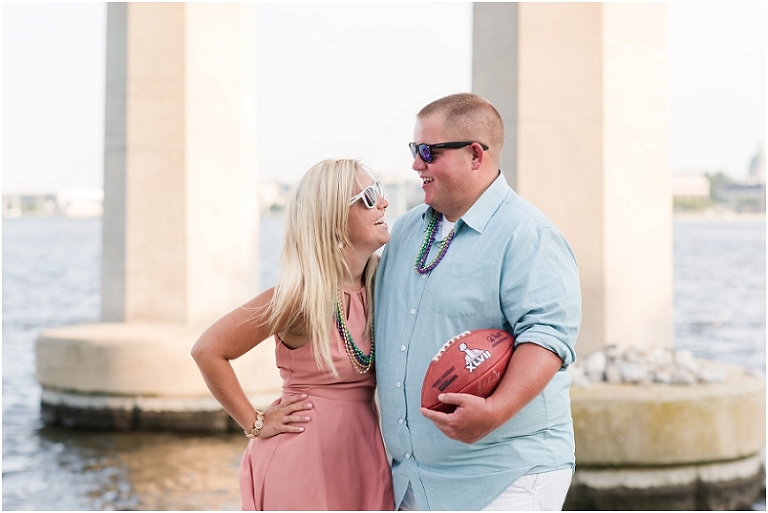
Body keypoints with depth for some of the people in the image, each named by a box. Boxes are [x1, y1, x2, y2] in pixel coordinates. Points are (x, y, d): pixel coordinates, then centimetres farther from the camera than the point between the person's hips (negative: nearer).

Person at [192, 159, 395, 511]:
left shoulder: (378, 284, 1)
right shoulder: (302, 294, -17)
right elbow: (208, 350, -15)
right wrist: (255, 424, -8)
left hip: (363, 461, 6)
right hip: (305, 460, -6)